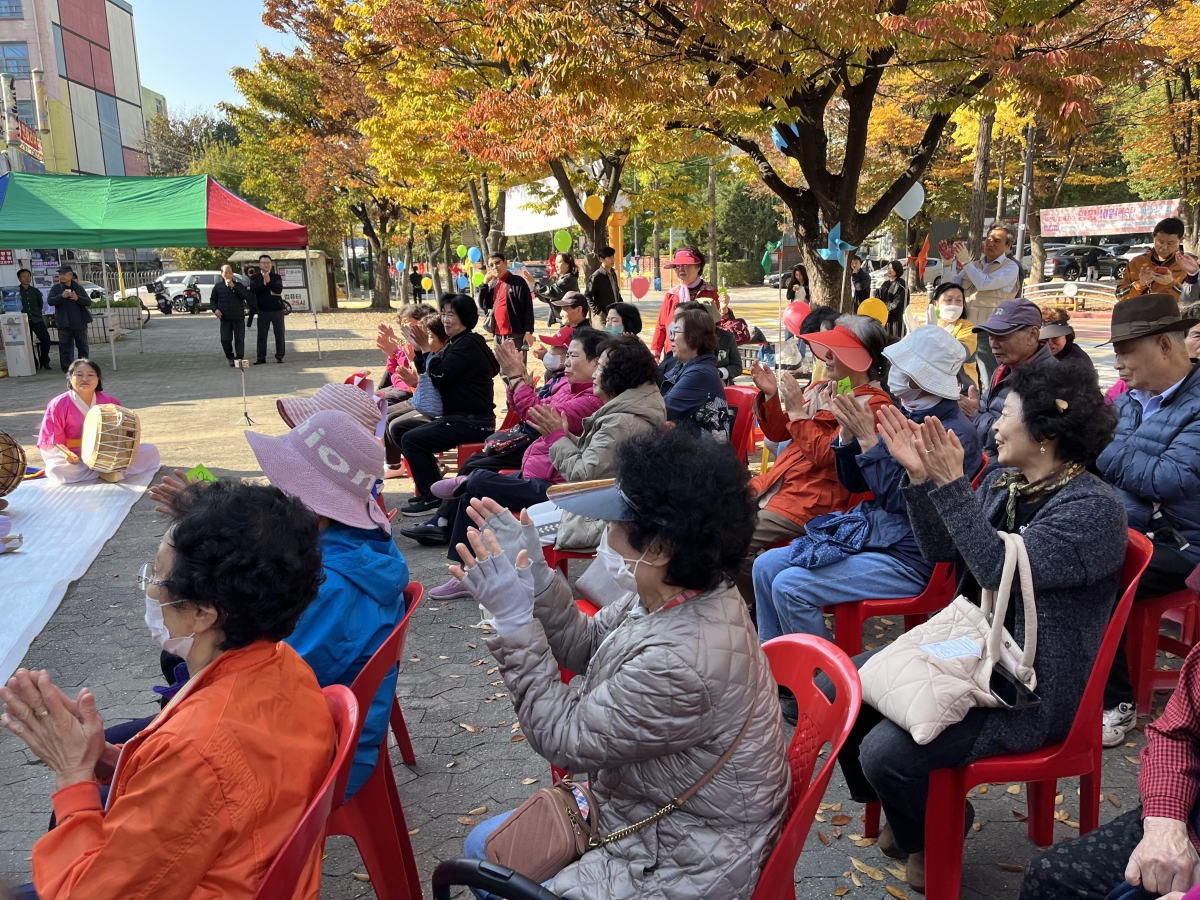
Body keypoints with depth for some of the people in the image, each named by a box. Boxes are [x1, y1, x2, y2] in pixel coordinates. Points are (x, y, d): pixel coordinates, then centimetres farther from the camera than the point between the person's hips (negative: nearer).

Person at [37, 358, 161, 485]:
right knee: (55, 470, -38)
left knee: (150, 450, -11)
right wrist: (64, 454, -27)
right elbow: (50, 440, -8)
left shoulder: (109, 402, 0)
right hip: (76, 460, -2)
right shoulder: (59, 404, -8)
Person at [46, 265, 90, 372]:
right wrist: (62, 296, -25)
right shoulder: (56, 288, 3)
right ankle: (67, 367, 5)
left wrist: (77, 298, -19)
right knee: (65, 348, 0)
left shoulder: (78, 288, 7)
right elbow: (49, 301, -10)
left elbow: (89, 302, 0)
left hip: (80, 323, 1)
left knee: (83, 346, 9)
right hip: (64, 324, -1)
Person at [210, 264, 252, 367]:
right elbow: (213, 300, 13)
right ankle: (230, 358, 15)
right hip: (225, 318, 1)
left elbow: (245, 296, -13)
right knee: (225, 340, -3)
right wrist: (215, 309, -4)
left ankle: (239, 358, 9)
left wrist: (233, 287, -17)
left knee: (239, 339, 0)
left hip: (239, 318, -1)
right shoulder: (218, 286, 6)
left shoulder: (239, 285, 3)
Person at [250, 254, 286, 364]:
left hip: (277, 309, 0)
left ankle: (280, 356, 8)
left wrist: (269, 282, -21)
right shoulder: (255, 277, 4)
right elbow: (253, 289, -12)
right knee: (262, 334, 1)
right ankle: (261, 358, 3)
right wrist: (264, 284, -21)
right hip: (263, 310, 0)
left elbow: (279, 289, -12)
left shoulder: (276, 277, 3)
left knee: (279, 333, 1)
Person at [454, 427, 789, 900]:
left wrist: (515, 620, -26)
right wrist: (534, 575, -9)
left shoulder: (680, 664, -38)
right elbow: (586, 647, 5)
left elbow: (565, 739, -25)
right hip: (650, 814, 9)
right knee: (485, 848, 17)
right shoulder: (673, 595, -10)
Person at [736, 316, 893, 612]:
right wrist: (770, 395, 2)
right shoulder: (821, 390, 13)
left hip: (813, 500, -8)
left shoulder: (874, 404, -10)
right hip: (777, 482, 8)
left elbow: (826, 455, -19)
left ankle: (754, 610, -1)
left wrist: (797, 412, -17)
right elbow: (778, 433, 18)